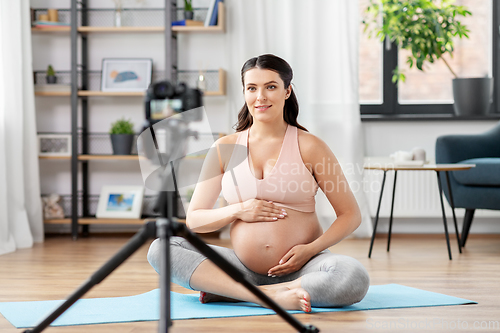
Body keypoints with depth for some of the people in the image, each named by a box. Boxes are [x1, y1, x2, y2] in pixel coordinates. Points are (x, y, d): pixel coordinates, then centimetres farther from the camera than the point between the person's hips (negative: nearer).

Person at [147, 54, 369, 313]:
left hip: (300, 266, -2)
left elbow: (350, 215, 2)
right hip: (244, 268, 2)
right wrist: (237, 211, -10)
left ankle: (224, 292, -24)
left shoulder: (308, 146, 0)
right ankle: (269, 295, -28)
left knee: (355, 278, -34)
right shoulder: (225, 148, 6)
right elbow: (193, 219, 8)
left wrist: (311, 249, -14)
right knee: (160, 248, -17)